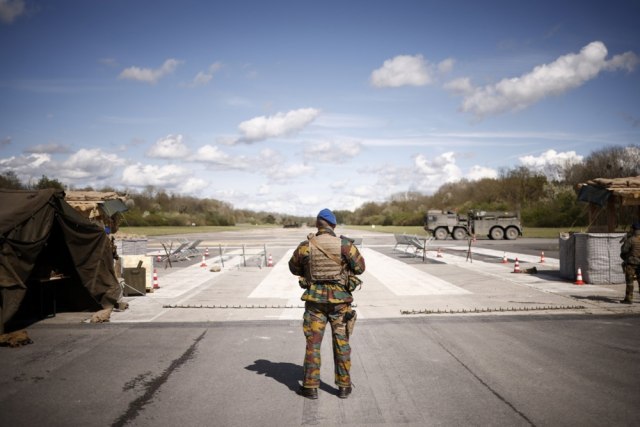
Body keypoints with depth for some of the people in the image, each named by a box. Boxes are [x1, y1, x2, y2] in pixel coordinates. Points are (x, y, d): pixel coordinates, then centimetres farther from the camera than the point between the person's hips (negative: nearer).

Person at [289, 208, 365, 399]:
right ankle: (344, 386, 18)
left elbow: (294, 267, 8)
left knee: (313, 343, 9)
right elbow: (360, 267, -1)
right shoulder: (345, 244, -11)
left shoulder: (306, 246, -7)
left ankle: (310, 387, 15)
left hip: (315, 299, 0)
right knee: (341, 343, 11)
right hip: (340, 299, 0)